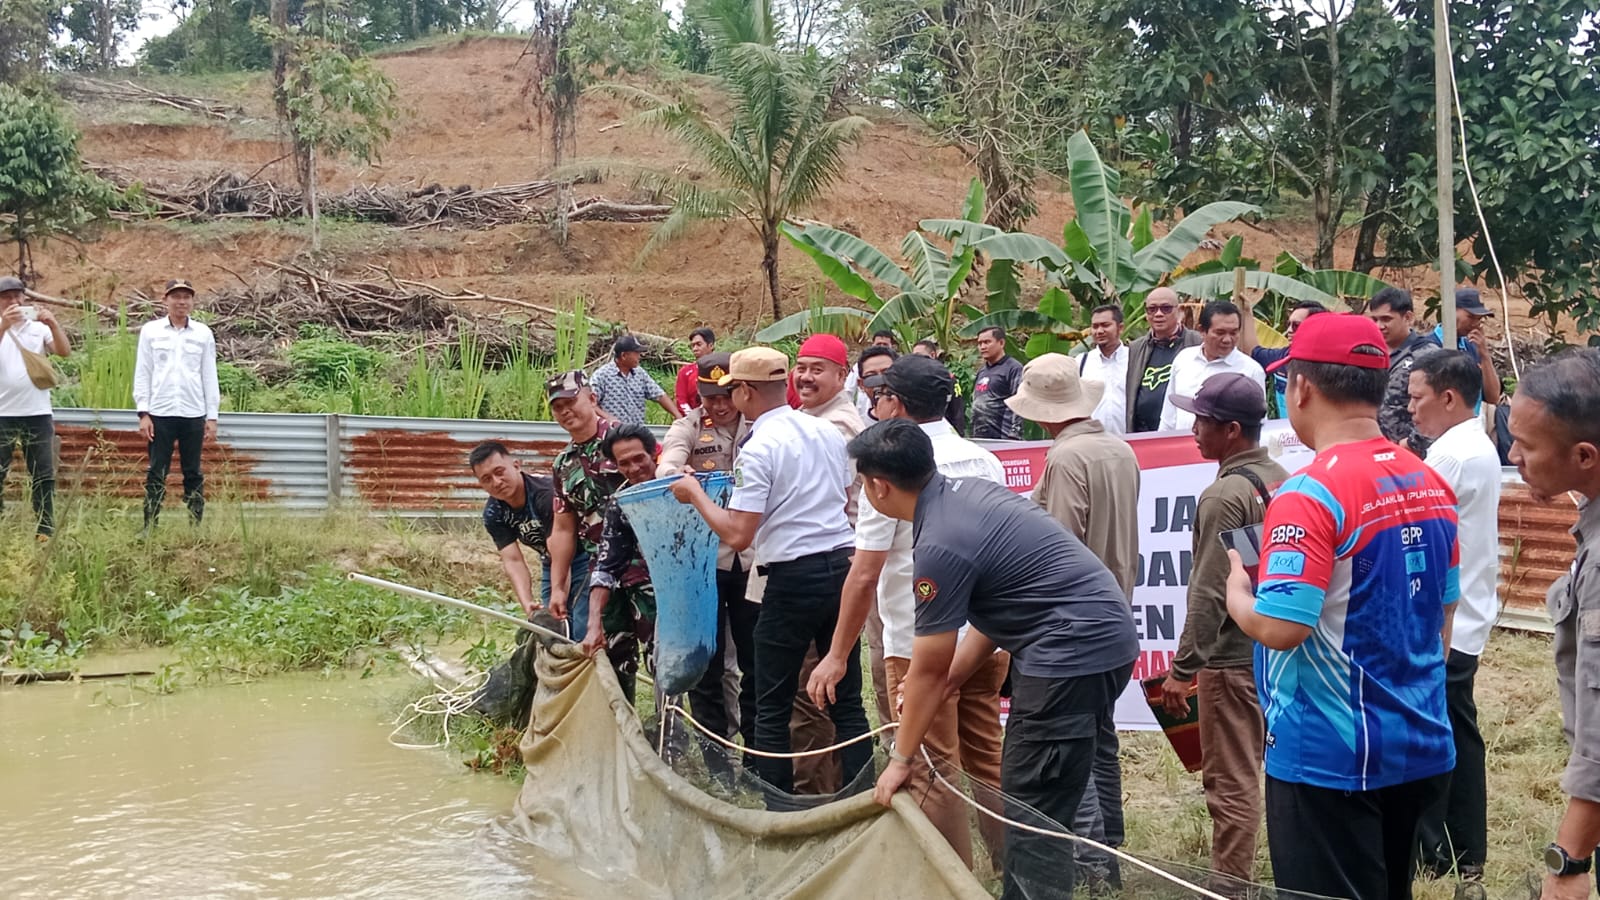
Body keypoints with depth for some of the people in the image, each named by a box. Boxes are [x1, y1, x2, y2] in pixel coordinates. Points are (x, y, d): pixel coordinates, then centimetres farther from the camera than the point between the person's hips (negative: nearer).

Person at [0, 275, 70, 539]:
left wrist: (53, 324, -20)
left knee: (43, 477, 4)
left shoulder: (39, 328, 8)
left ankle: (45, 530, 9)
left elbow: (64, 351, -6)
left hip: (38, 414, 2)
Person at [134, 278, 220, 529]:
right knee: (157, 473, 0)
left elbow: (209, 376, 8)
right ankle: (149, 527, 2)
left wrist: (212, 417, 4)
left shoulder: (203, 334, 7)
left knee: (193, 473, 6)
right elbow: (142, 374, 4)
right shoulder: (151, 331, 4)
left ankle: (197, 526, 8)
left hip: (193, 414, 1)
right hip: (160, 413, -1)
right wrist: (143, 413, -3)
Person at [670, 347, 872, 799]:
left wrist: (695, 494, -3)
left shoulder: (758, 449, -13)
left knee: (772, 710, 6)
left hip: (793, 578, -6)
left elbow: (738, 535, -16)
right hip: (843, 566, 6)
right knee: (847, 702, 11)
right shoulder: (827, 432, 8)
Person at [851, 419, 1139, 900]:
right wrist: (947, 680, 17)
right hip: (1104, 638, 10)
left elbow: (928, 670, -9)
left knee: (1031, 812, -4)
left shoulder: (940, 545, -18)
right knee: (1025, 795, 17)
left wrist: (900, 759, 3)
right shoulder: (969, 490, 8)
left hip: (1074, 653, -10)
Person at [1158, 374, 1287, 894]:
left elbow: (1208, 593, -21)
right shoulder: (1279, 479, 7)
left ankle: (1230, 885, 4)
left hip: (1230, 655, -9)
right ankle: (1240, 873, 27)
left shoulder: (1226, 495, -19)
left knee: (1229, 780, -2)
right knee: (1245, 772, 18)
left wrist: (1182, 668, -16)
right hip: (1270, 646, 9)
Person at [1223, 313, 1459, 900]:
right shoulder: (1431, 485, 5)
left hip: (1330, 756, -8)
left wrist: (1236, 592, -5)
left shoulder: (1311, 494, -20)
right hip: (1421, 747, 8)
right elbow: (1442, 613, 14)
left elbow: (1281, 627, -25)